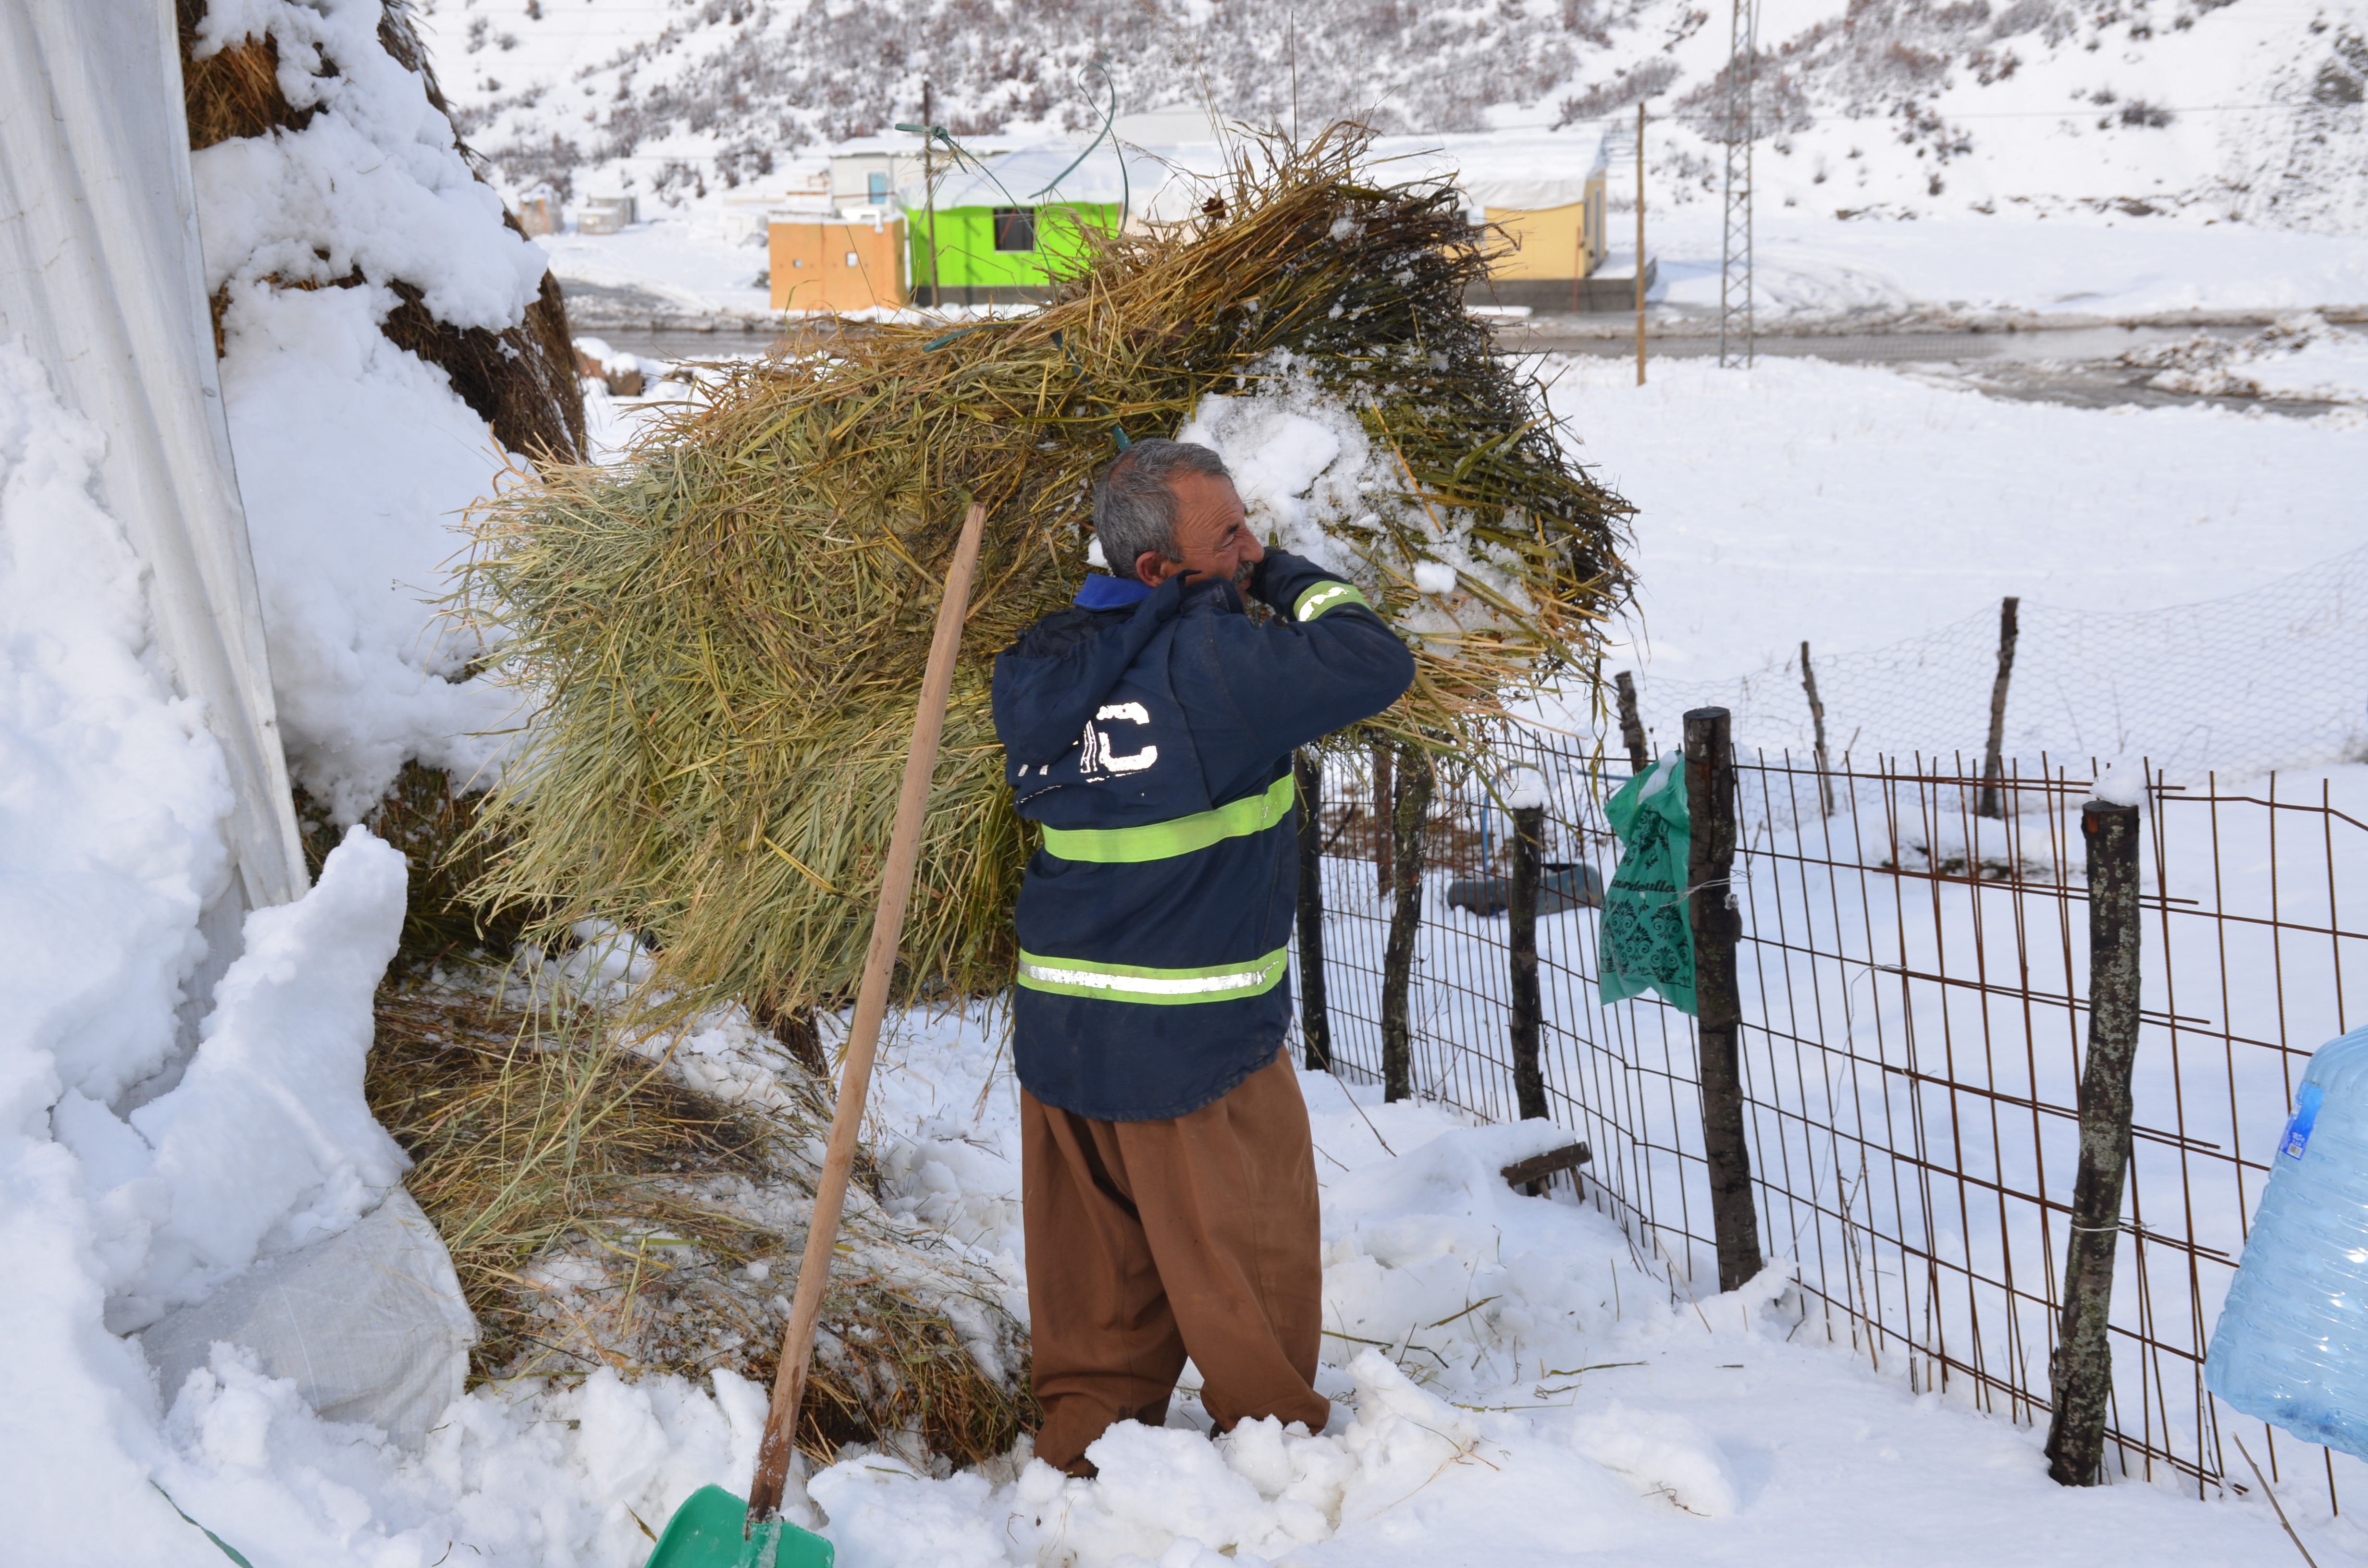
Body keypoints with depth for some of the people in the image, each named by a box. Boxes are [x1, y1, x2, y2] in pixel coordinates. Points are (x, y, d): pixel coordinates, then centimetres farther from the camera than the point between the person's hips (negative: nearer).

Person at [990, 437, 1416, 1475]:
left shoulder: (1038, 667, 4)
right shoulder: (1214, 664, -19)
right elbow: (1378, 665, -17)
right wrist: (1282, 578, -1)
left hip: (1057, 1026, 7)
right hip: (1194, 1036, -6)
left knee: (1098, 1250, 17)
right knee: (1248, 1251, 11)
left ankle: (1089, 1435, 26)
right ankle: (1274, 1433, 25)